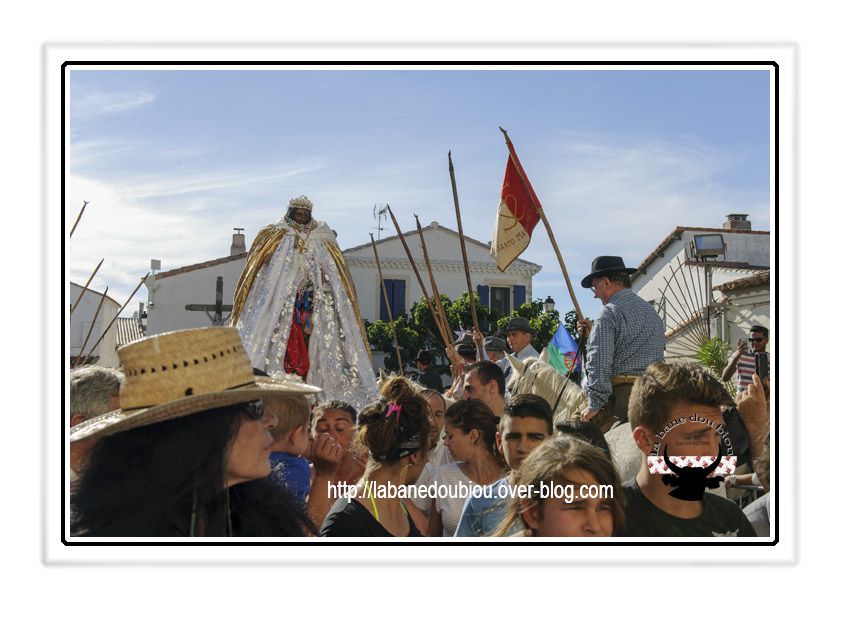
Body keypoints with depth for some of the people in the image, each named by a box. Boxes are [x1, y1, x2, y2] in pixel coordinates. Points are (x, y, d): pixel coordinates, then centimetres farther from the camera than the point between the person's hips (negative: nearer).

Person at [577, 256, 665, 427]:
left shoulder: (609, 314, -9)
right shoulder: (652, 311, 19)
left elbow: (599, 363, -17)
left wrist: (594, 406, -13)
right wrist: (594, 331, 29)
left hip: (621, 395, -8)